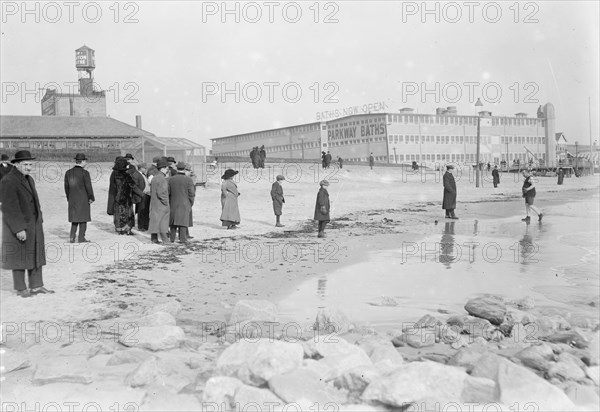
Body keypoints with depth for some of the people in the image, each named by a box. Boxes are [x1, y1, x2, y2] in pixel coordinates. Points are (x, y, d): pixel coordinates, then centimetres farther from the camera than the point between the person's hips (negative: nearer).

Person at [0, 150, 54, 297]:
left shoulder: (29, 179, 11)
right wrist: (19, 229, -25)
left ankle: (36, 286, 16)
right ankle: (20, 289, 11)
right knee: (19, 257, 1)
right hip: (18, 227, -8)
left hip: (33, 225, 8)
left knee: (35, 255, 9)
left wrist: (38, 223, 15)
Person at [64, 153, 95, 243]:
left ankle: (72, 236, 7)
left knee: (75, 217, 16)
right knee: (83, 218, 4)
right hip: (83, 199, -5)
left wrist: (68, 198, 16)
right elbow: (88, 187, -13)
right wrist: (91, 198, -4)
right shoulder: (85, 173, -13)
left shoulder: (68, 172, 4)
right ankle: (81, 238, 4)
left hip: (72, 199, 5)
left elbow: (66, 186, 8)